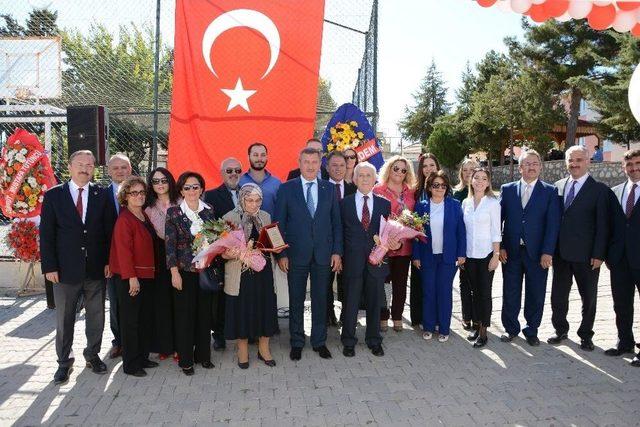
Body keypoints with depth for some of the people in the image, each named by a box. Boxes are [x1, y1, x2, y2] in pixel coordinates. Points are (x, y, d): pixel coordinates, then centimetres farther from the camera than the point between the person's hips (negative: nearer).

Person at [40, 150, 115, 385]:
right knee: (64, 319, 9)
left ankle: (92, 354, 31)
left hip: (96, 268, 1)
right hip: (65, 269, -1)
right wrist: (49, 266, -7)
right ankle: (64, 361, 25)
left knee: (96, 316, 12)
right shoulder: (53, 195, 0)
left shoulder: (102, 195, 3)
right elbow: (46, 233, -1)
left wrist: (109, 261, -2)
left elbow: (109, 230, 4)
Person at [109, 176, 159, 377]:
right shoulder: (124, 219, -13)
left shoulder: (144, 217, 12)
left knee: (146, 318, 14)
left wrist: (150, 272, 10)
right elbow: (123, 250, -17)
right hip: (129, 277, -8)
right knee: (130, 320, 2)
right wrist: (131, 277, -21)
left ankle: (142, 357, 27)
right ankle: (130, 364, 12)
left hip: (146, 275, 8)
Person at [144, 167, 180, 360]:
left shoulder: (179, 203, 3)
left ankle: (179, 345, 11)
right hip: (159, 259, 2)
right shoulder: (149, 207, 8)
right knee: (160, 302, 4)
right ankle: (163, 345, 17)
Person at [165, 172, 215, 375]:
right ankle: (186, 359, 16)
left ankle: (203, 354, 24)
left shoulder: (209, 211, 6)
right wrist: (174, 272, -11)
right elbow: (170, 244, -5)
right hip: (184, 270, -3)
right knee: (185, 314, 4)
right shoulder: (173, 212, -3)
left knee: (204, 312, 9)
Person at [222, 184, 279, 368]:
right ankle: (242, 351, 24)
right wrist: (229, 255, -27)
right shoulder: (229, 218, -6)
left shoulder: (265, 217, 8)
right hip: (240, 273, -3)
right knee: (242, 310, 5)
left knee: (264, 307, 8)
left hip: (263, 272, 4)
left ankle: (264, 348, 26)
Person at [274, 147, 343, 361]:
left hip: (323, 253, 2)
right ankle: (297, 342, 23)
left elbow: (336, 222, 7)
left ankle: (319, 341, 24)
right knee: (296, 301, 8)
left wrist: (337, 251, 1)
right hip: (296, 254, -1)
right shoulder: (286, 188, 0)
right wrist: (281, 254, -6)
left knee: (320, 300, 9)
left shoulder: (329, 189, 6)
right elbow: (279, 223, 0)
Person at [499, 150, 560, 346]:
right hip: (511, 251, 1)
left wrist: (547, 252, -11)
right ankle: (510, 328, 25)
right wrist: (500, 247, -4)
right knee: (510, 293, 9)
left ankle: (532, 330, 25)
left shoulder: (550, 191, 2)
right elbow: (499, 219, 4)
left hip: (537, 253, -1)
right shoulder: (507, 189, 6)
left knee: (536, 294, 8)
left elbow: (552, 224, -4)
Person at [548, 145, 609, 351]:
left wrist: (598, 255, -12)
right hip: (561, 252, 4)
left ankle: (586, 335, 26)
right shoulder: (558, 186, 7)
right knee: (558, 295, 11)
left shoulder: (599, 189, -5)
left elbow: (602, 225, -7)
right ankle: (560, 330, 29)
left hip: (586, 255, -3)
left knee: (588, 296, 10)